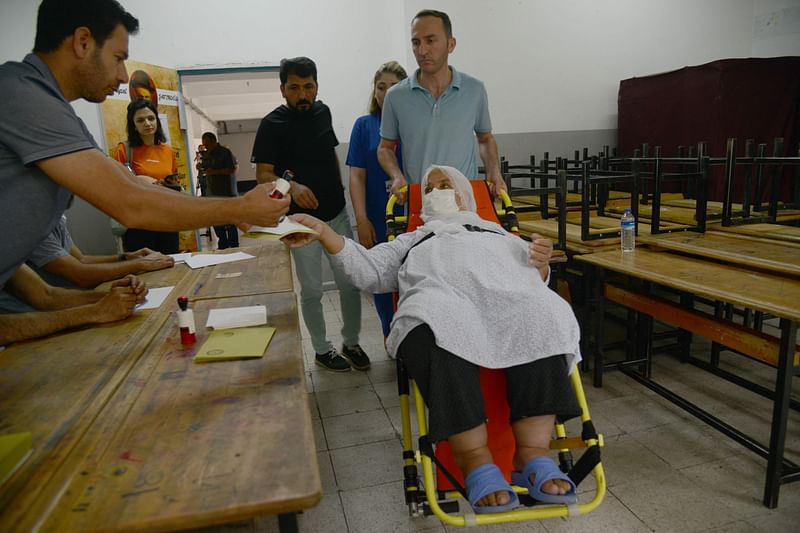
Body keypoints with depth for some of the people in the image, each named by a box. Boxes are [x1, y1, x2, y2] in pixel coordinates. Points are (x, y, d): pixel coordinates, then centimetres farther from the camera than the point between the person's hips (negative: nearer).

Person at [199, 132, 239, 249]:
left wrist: (215, 172, -20)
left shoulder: (225, 152, -8)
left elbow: (233, 169, -14)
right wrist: (201, 168, -1)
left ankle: (234, 247, 2)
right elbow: (205, 168, 22)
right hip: (212, 193, 7)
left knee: (229, 222, -5)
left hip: (226, 192, -7)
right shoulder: (206, 154, 13)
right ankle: (223, 245, 20)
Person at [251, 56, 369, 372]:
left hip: (337, 214, 5)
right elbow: (263, 174, -12)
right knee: (311, 290, 5)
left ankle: (351, 343, 26)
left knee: (350, 282, 8)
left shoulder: (322, 112, 6)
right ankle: (322, 350, 23)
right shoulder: (273, 124, -10)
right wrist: (292, 187, -31)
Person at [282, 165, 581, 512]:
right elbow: (367, 270, 23)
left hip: (506, 291, 2)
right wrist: (323, 232, 9)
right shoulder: (411, 241, 39)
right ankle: (473, 457, -31)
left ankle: (532, 452, -28)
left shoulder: (497, 233, 38)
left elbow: (535, 275, 24)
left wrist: (541, 262, -1)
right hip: (440, 293, -1)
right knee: (437, 328, -38)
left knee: (540, 318, -33)